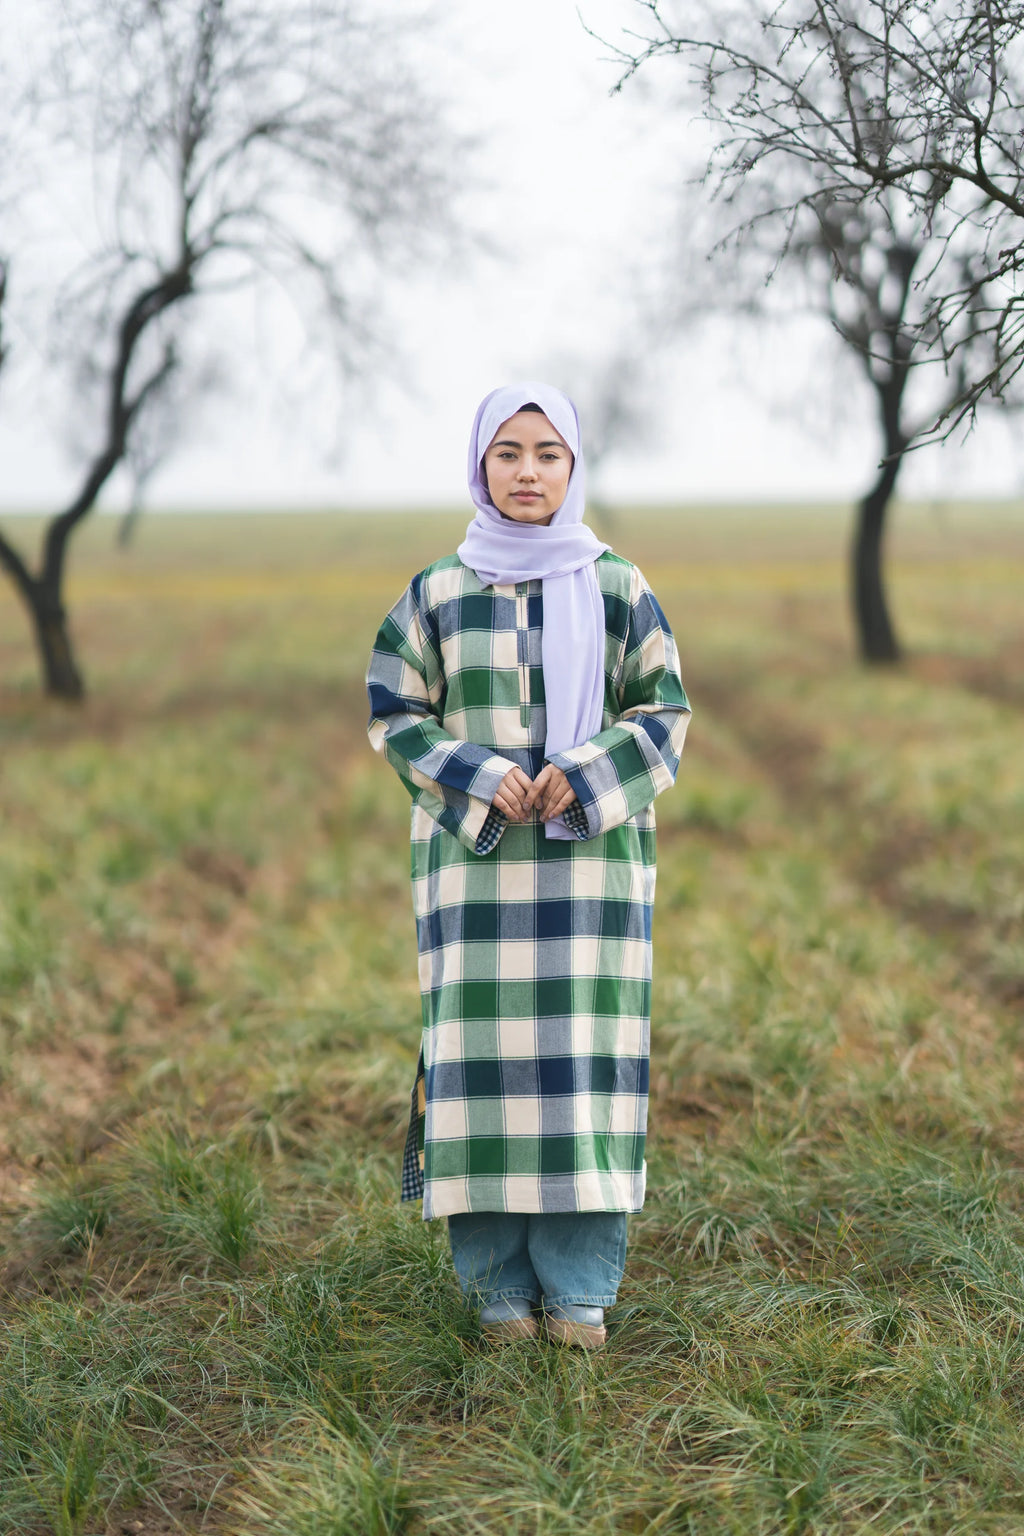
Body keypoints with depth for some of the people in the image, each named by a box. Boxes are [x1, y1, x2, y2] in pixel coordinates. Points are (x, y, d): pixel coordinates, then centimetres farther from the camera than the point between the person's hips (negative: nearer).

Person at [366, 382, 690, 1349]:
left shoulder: (619, 588, 4)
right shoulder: (438, 593, 4)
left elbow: (663, 712, 4)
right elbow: (395, 715, 4)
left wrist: (582, 775, -13)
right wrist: (480, 778, -13)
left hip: (589, 860, 0)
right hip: (477, 862, 0)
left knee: (584, 1053, -1)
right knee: (486, 1052, -1)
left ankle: (578, 1286, 9)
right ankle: (500, 1283, 10)